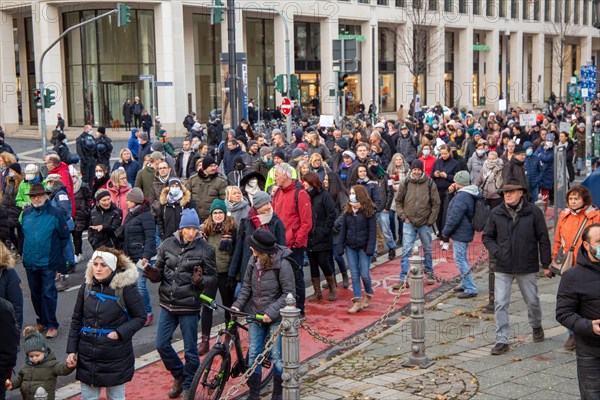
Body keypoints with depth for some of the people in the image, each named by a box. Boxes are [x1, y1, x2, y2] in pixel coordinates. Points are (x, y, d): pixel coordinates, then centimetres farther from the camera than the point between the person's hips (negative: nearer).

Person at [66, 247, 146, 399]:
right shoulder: (86, 287, 2)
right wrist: (71, 350, 6)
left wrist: (119, 333, -18)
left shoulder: (126, 288, -12)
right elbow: (76, 320, 10)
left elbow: (140, 317, -5)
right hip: (87, 357, 4)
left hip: (116, 358, -4)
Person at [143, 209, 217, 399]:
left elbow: (213, 278, -4)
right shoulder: (168, 244, 1)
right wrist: (154, 274, -14)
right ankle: (178, 376, 33)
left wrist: (200, 281, -25)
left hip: (189, 307, -3)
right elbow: (159, 271, 9)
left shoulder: (205, 249, -8)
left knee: (190, 351, 5)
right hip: (167, 305, 4)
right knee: (162, 345, 8)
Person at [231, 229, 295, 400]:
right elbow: (247, 287, 8)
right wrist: (238, 305, -6)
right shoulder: (253, 262, -1)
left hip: (276, 318, -5)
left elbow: (289, 293, -15)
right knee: (253, 354, 7)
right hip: (255, 315, 5)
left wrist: (271, 311, -20)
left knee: (277, 356, 5)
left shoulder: (282, 265, -18)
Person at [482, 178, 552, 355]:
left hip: (527, 267, -1)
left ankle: (536, 326, 43)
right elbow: (487, 236, 9)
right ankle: (502, 341, 3)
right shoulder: (496, 213, -1)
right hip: (503, 268, 1)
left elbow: (543, 239, -1)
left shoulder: (533, 212, -5)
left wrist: (546, 264, -1)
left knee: (532, 301, 15)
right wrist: (495, 251, -9)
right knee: (500, 304, -4)